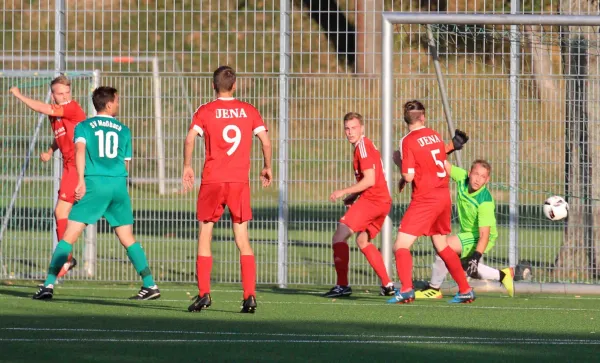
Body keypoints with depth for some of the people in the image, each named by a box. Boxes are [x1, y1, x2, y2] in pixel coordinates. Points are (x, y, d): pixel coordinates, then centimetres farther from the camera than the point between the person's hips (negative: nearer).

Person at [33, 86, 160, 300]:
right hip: (119, 185, 2)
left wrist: (81, 180, -18)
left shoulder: (84, 126, 8)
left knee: (69, 236, -4)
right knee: (128, 239, 12)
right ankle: (150, 285, 9)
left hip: (94, 184, -2)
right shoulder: (123, 130, 15)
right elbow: (125, 164, 17)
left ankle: (49, 285, -13)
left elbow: (80, 148, -10)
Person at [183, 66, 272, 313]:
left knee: (204, 237, 8)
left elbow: (190, 138, -13)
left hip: (212, 181, -2)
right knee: (242, 239, 6)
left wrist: (187, 167, -2)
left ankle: (204, 294, 0)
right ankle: (249, 296, -4)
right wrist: (267, 168, 15)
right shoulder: (249, 111, 6)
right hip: (240, 181, 2)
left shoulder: (205, 111, 1)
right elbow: (266, 141, 1)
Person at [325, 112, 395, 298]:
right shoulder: (367, 145, 20)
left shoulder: (363, 146, -10)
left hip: (370, 200, -10)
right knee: (363, 241, 24)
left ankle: (342, 286, -15)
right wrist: (353, 196, 17)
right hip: (383, 201, 10)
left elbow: (369, 180, -18)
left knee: (339, 237, -10)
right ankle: (387, 285, 21)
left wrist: (344, 192, -13)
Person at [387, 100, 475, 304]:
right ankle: (465, 291, 22)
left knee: (401, 246, -8)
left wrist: (401, 164, 4)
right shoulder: (435, 136, 8)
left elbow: (409, 176, -15)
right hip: (444, 195, 7)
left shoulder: (408, 141, -11)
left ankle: (406, 289, -26)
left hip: (425, 199, -7)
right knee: (442, 246, 21)